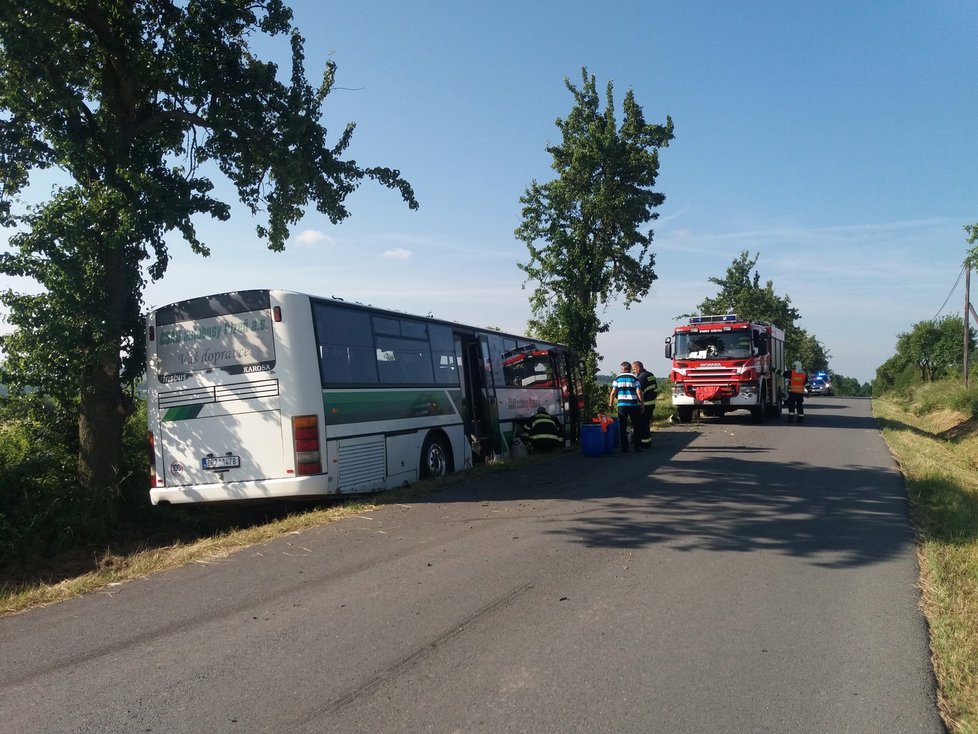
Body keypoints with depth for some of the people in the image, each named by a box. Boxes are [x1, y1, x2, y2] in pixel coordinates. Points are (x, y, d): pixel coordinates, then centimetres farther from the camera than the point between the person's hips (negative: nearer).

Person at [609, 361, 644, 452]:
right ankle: (638, 446, 13)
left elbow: (613, 393, 0)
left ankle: (624, 447, 6)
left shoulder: (617, 378, 5)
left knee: (622, 427, 6)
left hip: (622, 405, 0)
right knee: (637, 426, 12)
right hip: (634, 405, 0)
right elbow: (638, 393, -4)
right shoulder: (635, 378, 3)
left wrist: (611, 404, 8)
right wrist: (641, 405, 2)